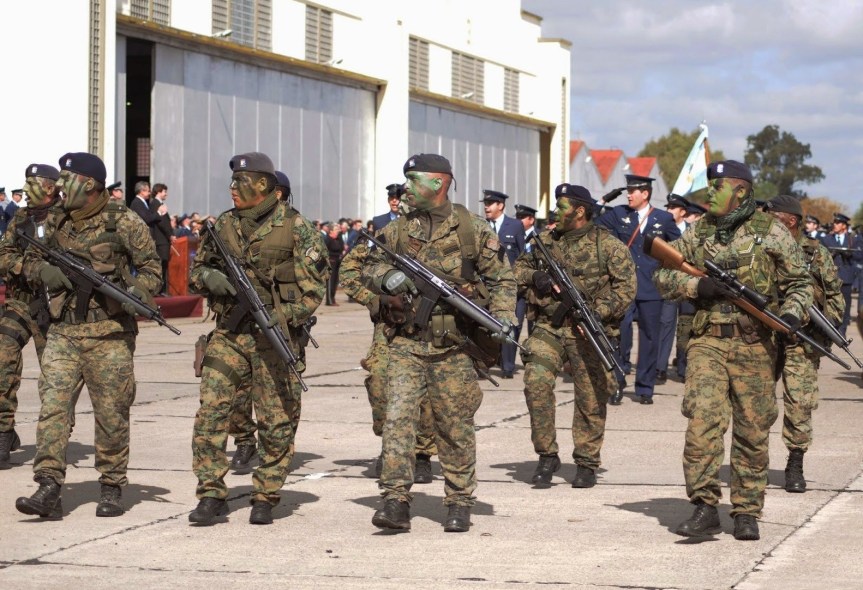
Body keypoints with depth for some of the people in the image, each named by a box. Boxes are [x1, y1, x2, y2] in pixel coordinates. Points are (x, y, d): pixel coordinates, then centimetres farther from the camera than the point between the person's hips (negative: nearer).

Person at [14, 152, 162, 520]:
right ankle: (49, 489, -11)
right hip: (63, 332, 4)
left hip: (110, 334, -4)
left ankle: (112, 488, 16)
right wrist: (47, 272, -4)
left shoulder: (124, 223, -3)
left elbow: (151, 266, 0)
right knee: (52, 406, -8)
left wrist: (138, 292, -20)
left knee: (111, 413, 3)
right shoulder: (55, 223, 11)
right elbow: (30, 262, 19)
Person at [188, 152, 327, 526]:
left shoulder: (295, 228, -4)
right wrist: (211, 279, -4)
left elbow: (314, 285, -5)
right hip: (229, 333, 3)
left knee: (277, 422, 1)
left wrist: (285, 319, -16)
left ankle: (266, 498, 14)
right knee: (211, 412, -7)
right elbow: (196, 269, 19)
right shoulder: (223, 225, 9)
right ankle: (211, 495, 0)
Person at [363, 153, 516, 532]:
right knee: (398, 416, -10)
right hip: (408, 341, 2)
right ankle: (396, 502, -10)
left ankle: (459, 504, 16)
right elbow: (370, 268, 13)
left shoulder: (473, 230, 0)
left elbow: (501, 278, 5)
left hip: (453, 345, -2)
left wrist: (502, 315, -11)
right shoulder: (398, 230, 7)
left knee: (455, 427, 5)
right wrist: (387, 277, -9)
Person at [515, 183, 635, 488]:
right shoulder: (546, 240, 11)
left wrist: (598, 312, -18)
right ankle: (546, 456, -4)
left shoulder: (608, 245, -3)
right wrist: (534, 277, -1)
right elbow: (519, 266, 22)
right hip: (548, 327, 3)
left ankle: (587, 463, 16)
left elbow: (626, 288, -7)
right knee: (536, 383, -15)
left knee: (591, 399, 1)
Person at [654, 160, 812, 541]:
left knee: (753, 430, 4)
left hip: (754, 344, -1)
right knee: (703, 419, -14)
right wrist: (697, 285, -7)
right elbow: (663, 277, 12)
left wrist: (792, 313, -12)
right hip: (707, 341, 1)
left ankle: (747, 513, 14)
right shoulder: (697, 234, 9)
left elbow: (800, 282, 7)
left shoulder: (770, 233, 2)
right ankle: (704, 507, -13)